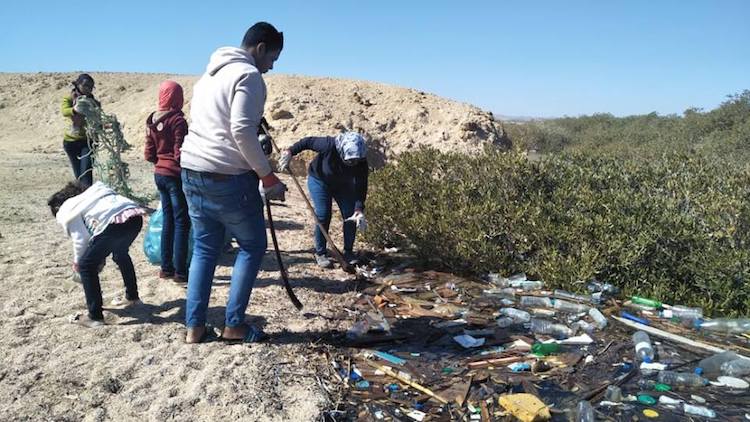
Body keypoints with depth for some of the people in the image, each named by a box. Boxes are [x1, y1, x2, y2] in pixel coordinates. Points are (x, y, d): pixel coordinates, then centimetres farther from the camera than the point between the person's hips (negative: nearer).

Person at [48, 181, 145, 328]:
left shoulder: (67, 211, 15)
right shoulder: (89, 194, 38)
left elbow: (81, 239, 10)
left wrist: (77, 263, 27)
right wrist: (100, 258, 34)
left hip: (115, 222, -8)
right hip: (135, 215, 9)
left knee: (86, 266, 9)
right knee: (121, 253, 36)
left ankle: (95, 316, 10)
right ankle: (132, 297, 48)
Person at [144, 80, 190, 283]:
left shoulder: (152, 121, 8)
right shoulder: (178, 120, -15)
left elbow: (149, 154, 9)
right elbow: (180, 153, -18)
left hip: (159, 174, 8)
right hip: (175, 175, -8)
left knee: (168, 220, 14)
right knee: (182, 222, -2)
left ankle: (166, 267, 19)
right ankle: (180, 272, -1)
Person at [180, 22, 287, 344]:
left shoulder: (210, 73, 20)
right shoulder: (248, 75, -9)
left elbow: (211, 126, 17)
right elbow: (242, 130, -20)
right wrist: (269, 177, -15)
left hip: (192, 172, 8)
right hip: (227, 177, -8)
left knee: (204, 248, 15)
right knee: (253, 246, 8)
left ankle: (194, 327, 16)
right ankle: (233, 325, 11)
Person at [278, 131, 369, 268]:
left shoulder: (361, 162, -30)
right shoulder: (329, 145, -38)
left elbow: (361, 187, -29)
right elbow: (308, 141, -22)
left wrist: (359, 209, -41)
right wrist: (289, 152, -25)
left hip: (343, 184, 3)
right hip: (319, 180, -3)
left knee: (351, 216, -6)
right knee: (323, 215, -13)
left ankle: (348, 252, 12)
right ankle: (320, 253, 3)